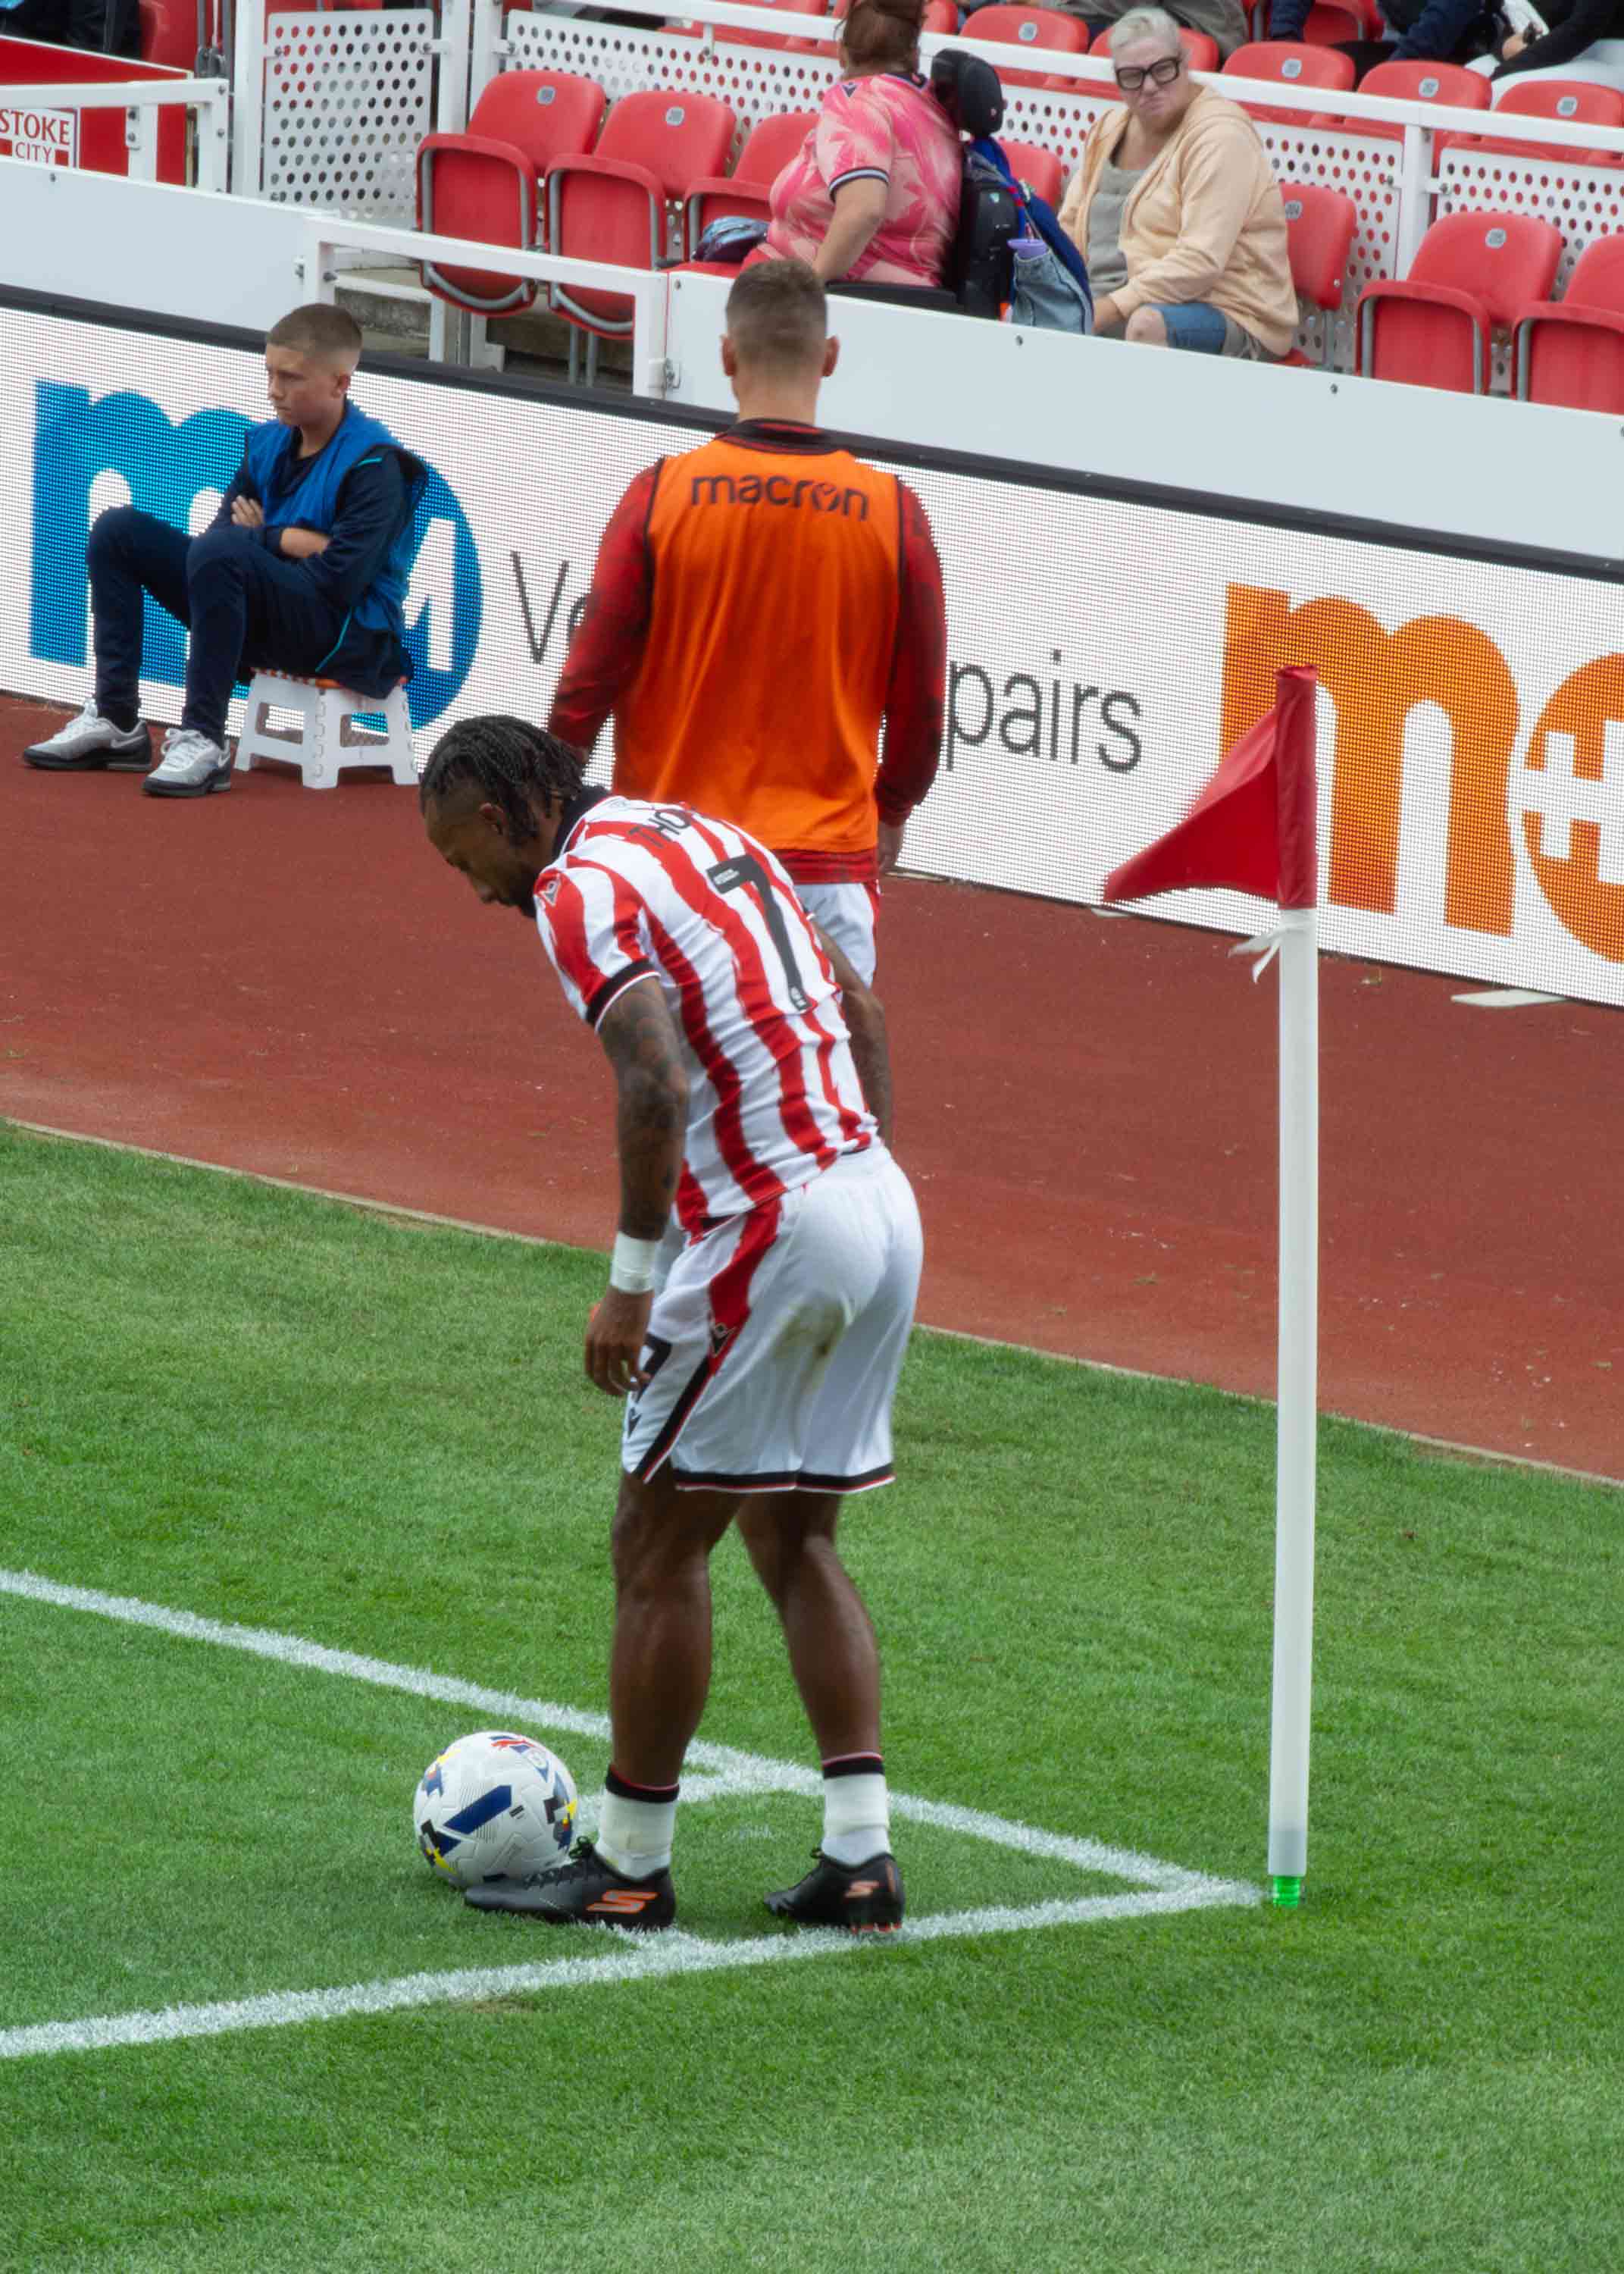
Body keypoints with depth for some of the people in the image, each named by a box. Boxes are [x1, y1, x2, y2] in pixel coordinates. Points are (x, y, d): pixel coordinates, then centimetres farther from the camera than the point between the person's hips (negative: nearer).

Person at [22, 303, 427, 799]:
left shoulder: (375, 464, -14)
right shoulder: (267, 443, 9)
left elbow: (338, 579, -22)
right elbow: (223, 529, 6)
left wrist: (264, 538, -8)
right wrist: (296, 541, -11)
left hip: (348, 637, -8)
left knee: (220, 552, -35)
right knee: (118, 529, 3)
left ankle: (203, 740, -32)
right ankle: (115, 721, -1)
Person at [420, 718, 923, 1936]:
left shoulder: (579, 888, -9)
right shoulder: (704, 834, 18)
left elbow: (656, 1084, -23)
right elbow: (859, 1011, 21)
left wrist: (631, 1283, -17)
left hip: (768, 1230, -9)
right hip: (882, 1203, 9)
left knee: (659, 1546, 5)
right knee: (795, 1539, 17)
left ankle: (629, 1866, 12)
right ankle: (861, 1854, 12)